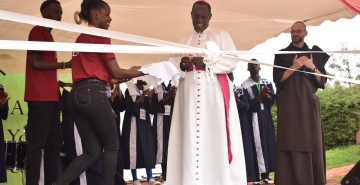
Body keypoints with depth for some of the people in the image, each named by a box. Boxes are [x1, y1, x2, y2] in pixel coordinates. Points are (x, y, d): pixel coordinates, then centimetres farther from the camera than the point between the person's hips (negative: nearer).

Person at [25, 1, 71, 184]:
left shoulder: (47, 35, 24)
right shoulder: (38, 31, -3)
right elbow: (35, 63, -13)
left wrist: (57, 82, 15)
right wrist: (65, 64, -11)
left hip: (50, 96, 10)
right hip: (40, 97, -10)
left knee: (54, 142, 9)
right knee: (37, 142, -9)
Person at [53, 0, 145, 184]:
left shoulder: (81, 38, 23)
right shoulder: (99, 36, -2)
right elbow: (116, 73, -5)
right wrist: (142, 72, 7)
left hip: (76, 95, 8)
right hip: (93, 94, -8)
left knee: (92, 151, 8)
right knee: (111, 146, 6)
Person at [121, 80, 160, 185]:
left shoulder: (147, 92, 11)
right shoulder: (129, 90, -2)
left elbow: (151, 110, 5)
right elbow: (130, 108, -13)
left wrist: (149, 98, -10)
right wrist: (141, 97, -18)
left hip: (145, 124, 4)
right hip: (133, 124, -4)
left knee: (148, 148, -4)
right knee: (133, 149, -4)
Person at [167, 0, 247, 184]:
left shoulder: (222, 36, 9)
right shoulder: (183, 40, 19)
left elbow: (232, 62, -2)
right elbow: (172, 64, 12)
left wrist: (206, 63, -14)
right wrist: (182, 65, -10)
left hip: (215, 93, -3)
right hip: (190, 93, 3)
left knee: (216, 137, -7)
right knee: (191, 137, -2)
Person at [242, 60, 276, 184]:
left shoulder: (267, 82, 10)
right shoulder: (245, 85, -2)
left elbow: (273, 99, 3)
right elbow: (247, 104, -10)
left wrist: (266, 96, -18)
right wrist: (260, 96, -19)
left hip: (266, 116, 4)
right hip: (253, 117, -4)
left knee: (268, 142, 2)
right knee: (256, 144, -7)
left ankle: (265, 174, 7)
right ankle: (256, 175, -5)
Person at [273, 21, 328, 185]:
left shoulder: (315, 54, 14)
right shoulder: (281, 54, 8)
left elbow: (322, 81, 8)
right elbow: (277, 79, -2)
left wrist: (313, 67, -10)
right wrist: (294, 67, -15)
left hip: (309, 104, 2)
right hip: (289, 105, -2)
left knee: (312, 143, -2)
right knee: (291, 143, -10)